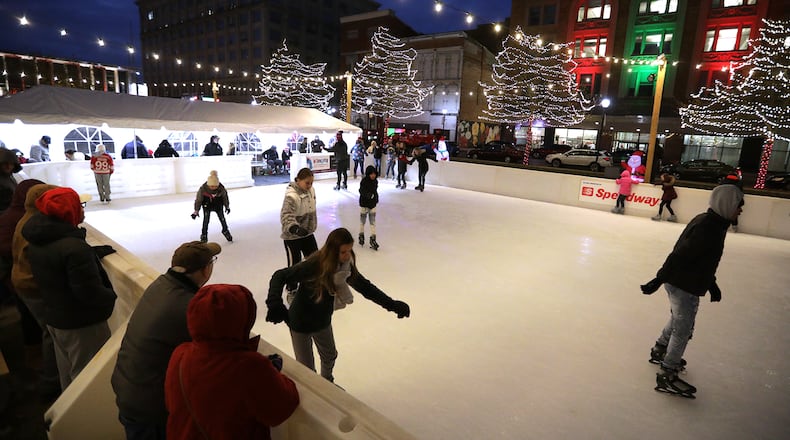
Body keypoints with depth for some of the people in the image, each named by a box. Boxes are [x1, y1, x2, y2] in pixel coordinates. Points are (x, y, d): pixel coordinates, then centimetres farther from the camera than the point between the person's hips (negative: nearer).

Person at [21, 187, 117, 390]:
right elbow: (90, 292, -27)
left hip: (53, 318, 10)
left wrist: (94, 252, 10)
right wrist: (112, 297, -10)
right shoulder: (74, 247, -30)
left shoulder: (37, 241, 0)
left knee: (67, 372, 28)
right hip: (82, 324, -10)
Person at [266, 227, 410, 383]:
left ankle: (327, 382, 58)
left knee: (330, 355, 28)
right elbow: (280, 276, -28)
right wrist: (275, 304, -44)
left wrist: (392, 304, -16)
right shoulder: (314, 265, -34)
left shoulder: (346, 265, -16)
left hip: (323, 320, 6)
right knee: (307, 369, 6)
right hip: (301, 322, -6)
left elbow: (365, 286, -10)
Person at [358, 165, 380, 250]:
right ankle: (361, 236, 32)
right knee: (362, 221, 11)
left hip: (373, 204, 4)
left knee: (373, 222, 2)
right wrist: (367, 195, -44)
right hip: (364, 204, -4)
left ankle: (373, 239, 7)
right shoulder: (364, 181, -16)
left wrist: (376, 199, 25)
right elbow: (361, 191, -27)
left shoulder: (375, 181, 2)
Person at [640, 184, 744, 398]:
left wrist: (711, 284, 19)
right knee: (683, 330, 1)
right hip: (685, 286, -10)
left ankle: (660, 351, 47)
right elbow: (679, 256, -27)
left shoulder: (711, 222, 7)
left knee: (678, 319, 27)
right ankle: (667, 376, 11)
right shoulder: (708, 229, -25)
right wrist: (659, 280, -25)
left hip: (678, 283, 10)